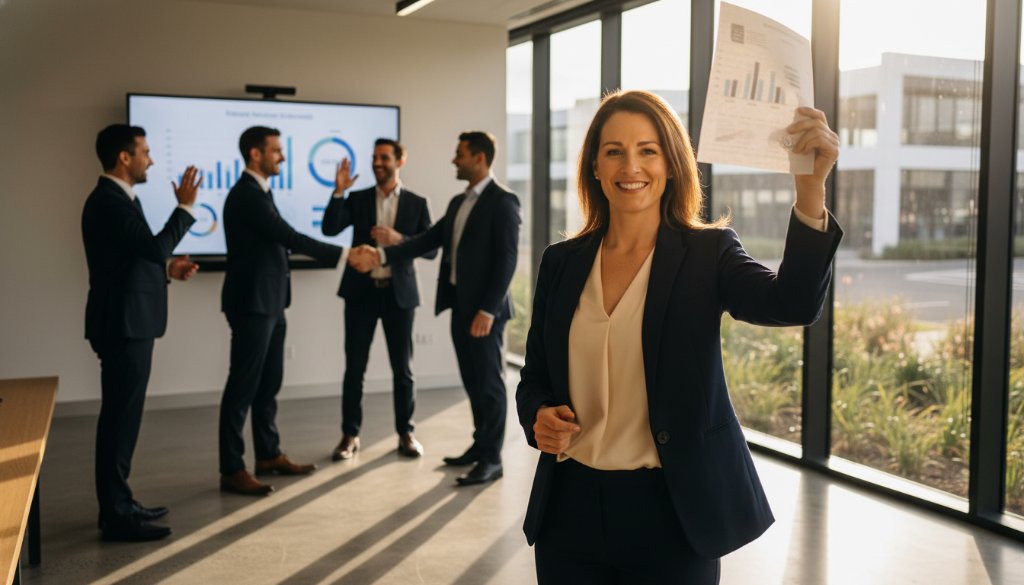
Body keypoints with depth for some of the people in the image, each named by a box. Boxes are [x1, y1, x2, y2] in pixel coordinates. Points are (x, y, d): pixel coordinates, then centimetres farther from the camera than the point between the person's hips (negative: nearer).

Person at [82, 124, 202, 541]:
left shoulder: (117, 199, 17)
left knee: (123, 416, 15)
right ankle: (116, 516, 2)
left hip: (128, 323, 11)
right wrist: (185, 206, -17)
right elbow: (155, 246, -25)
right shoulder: (108, 201, -17)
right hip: (122, 324, -11)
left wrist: (168, 270, 9)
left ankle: (118, 503, 25)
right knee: (119, 417, -5)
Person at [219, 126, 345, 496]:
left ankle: (269, 454, 25)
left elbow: (281, 240, 19)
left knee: (269, 382, 14)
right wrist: (342, 255, -20)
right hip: (252, 303, -10)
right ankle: (232, 469, 1)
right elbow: (290, 238, -22)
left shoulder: (260, 192, 16)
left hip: (269, 302, 10)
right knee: (243, 384, -5)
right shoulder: (246, 194, -16)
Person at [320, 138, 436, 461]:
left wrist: (399, 239, -17)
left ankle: (405, 433, 16)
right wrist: (339, 191, -16)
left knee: (402, 368, 5)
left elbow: (431, 249, -1)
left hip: (399, 292, -1)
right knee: (354, 367, 3)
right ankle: (350, 435, 12)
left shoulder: (417, 203, 4)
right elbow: (329, 229, -6)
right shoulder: (358, 199, 7)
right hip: (361, 291, 1)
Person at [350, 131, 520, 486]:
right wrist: (381, 255, -2)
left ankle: (492, 458, 7)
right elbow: (427, 241, 10)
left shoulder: (503, 201, -11)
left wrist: (487, 310, -21)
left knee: (489, 382, -1)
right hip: (460, 305, 8)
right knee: (473, 382, 14)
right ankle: (480, 445, 26)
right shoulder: (458, 202, 16)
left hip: (484, 309, -8)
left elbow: (506, 259, -17)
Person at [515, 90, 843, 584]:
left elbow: (792, 304, -25)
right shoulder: (562, 262, 2)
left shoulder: (707, 254, -6)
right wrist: (539, 417, -13)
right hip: (571, 505, 3)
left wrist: (810, 190, -39)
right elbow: (534, 376, 9)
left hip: (672, 510, -2)